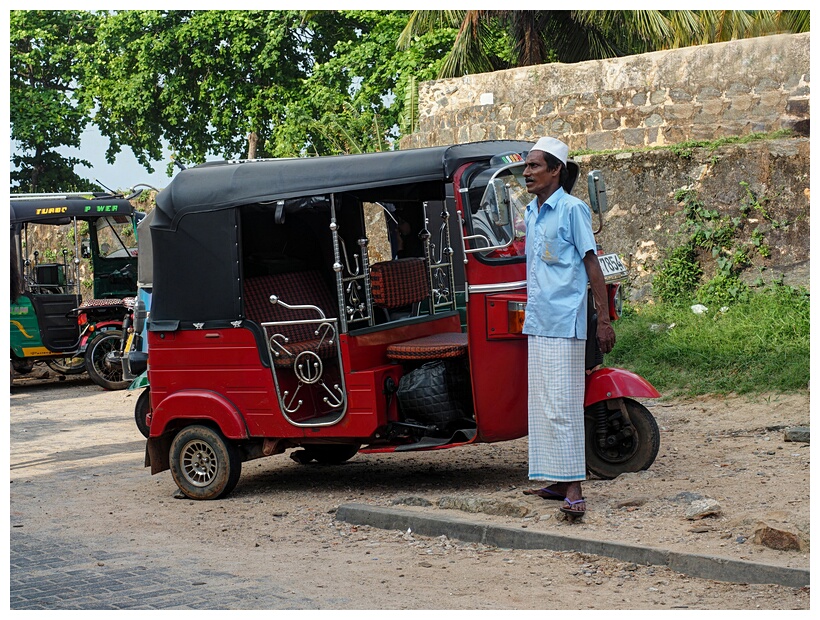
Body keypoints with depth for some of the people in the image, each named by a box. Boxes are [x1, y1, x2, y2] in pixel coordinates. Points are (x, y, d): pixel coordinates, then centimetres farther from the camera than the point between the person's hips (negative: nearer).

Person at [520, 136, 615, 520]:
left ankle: (574, 489, -9)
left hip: (564, 323, -8)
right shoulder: (531, 213, 15)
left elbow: (592, 265, -9)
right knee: (541, 406, 10)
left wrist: (603, 321, -12)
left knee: (562, 406, -10)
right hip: (537, 323, 8)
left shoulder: (572, 209, -7)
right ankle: (558, 482, 17)